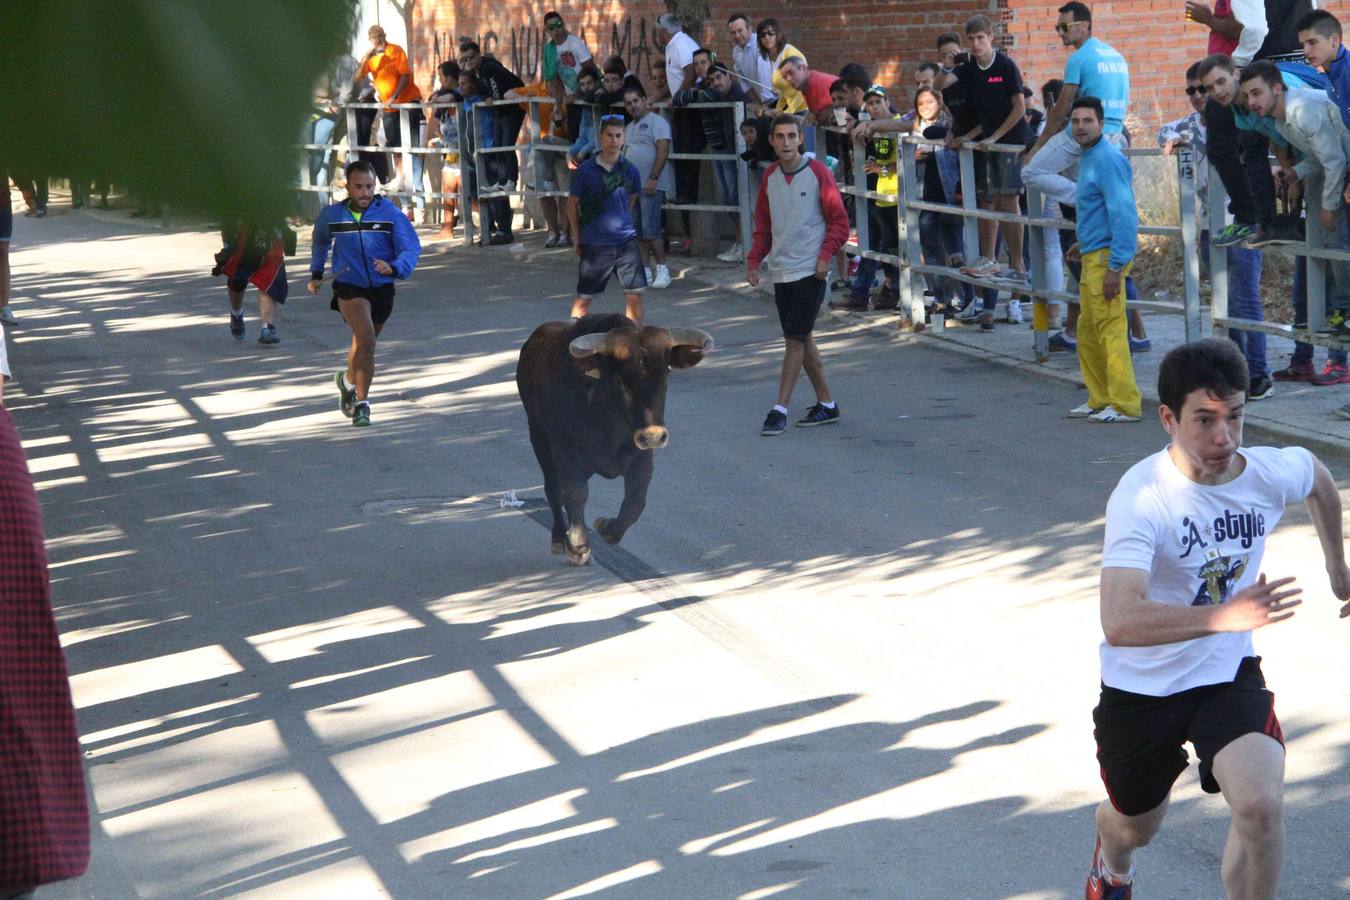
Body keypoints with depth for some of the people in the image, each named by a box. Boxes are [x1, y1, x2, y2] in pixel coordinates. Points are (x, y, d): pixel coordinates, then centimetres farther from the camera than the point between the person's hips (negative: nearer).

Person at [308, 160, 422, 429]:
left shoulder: (389, 213, -9)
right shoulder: (331, 214, -2)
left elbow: (411, 247, -15)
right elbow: (320, 241, 20)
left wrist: (394, 267, -34)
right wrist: (316, 273, 21)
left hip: (382, 288, 2)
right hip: (348, 287, -2)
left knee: (364, 345, 18)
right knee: (366, 340, -22)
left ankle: (349, 381, 47)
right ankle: (362, 403, -16)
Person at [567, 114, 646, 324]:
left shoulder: (629, 170, -1)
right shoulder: (586, 170, -8)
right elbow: (572, 204, 2)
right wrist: (579, 238, 7)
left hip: (626, 241, 2)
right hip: (594, 244, -2)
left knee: (635, 294, 1)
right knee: (583, 298, 6)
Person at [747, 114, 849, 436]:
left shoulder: (818, 173, -7)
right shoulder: (769, 177, 9)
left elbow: (839, 221, -4)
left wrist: (825, 255, -15)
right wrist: (754, 260, 6)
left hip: (810, 272, -6)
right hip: (781, 272, 6)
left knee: (795, 339, -8)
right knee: (801, 340, 10)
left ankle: (780, 410, -6)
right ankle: (826, 404, 20)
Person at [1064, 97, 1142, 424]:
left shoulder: (1108, 160, -16)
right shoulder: (1088, 158, 16)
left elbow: (1123, 214, -21)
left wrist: (1114, 267, -24)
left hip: (1107, 256, -11)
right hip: (1093, 256, 11)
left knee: (1110, 330, -9)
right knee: (1087, 332, 15)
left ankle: (1125, 405, -6)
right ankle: (1100, 400, 23)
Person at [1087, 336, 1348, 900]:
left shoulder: (1272, 472, -15)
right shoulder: (1141, 495, -30)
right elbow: (1119, 623, -43)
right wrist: (1227, 615, -52)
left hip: (1229, 675, 2)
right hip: (1141, 687, -2)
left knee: (1261, 805, -25)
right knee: (1135, 827, 21)